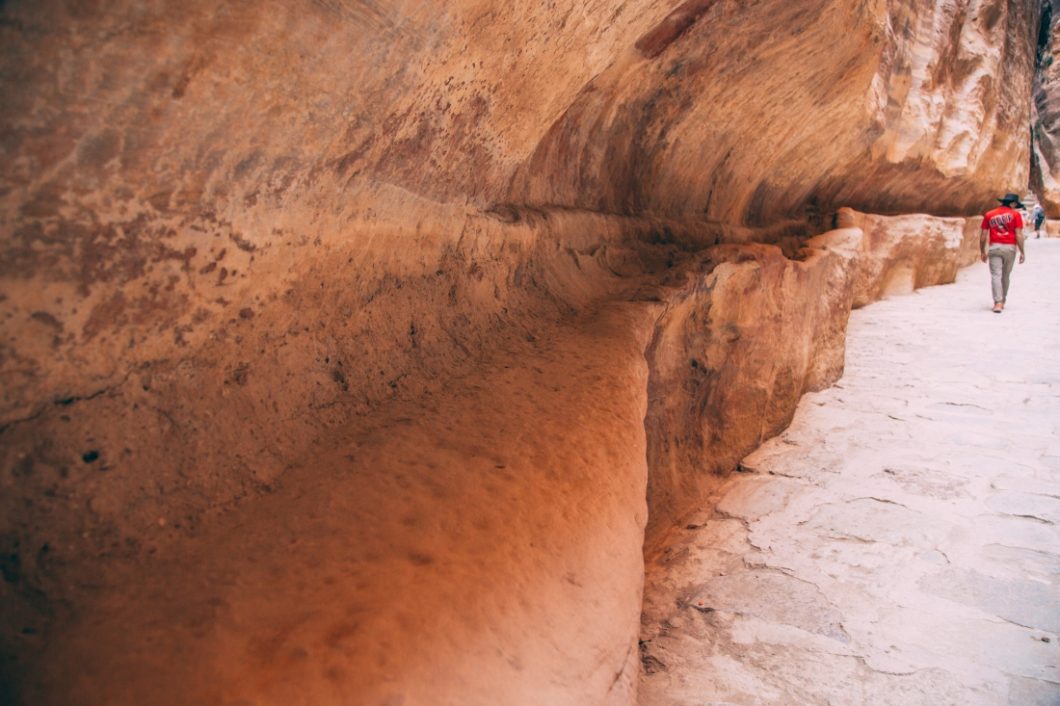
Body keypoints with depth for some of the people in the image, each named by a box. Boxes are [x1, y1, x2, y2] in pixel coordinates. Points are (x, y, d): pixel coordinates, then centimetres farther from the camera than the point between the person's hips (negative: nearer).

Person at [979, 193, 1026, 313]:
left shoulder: (989, 215, 8)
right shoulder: (1015, 214, 1)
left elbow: (983, 235, 6)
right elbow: (1019, 234, -5)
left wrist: (982, 251, 14)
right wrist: (1022, 252, -1)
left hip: (994, 247, 0)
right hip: (1010, 248, 0)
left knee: (996, 275, -5)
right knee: (1005, 276, 14)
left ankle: (998, 302, -18)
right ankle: (1002, 302, 24)